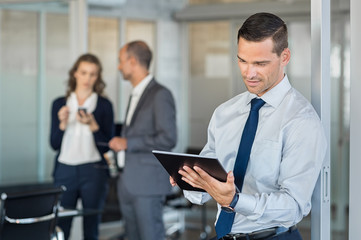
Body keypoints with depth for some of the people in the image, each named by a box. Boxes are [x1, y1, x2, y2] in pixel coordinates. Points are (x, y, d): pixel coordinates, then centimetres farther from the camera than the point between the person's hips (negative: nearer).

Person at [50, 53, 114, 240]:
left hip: (93, 170, -1)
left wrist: (92, 125, -15)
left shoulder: (104, 105, 3)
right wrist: (62, 123, -10)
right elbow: (54, 144, 6)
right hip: (64, 169, 1)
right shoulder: (60, 104, 9)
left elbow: (107, 145, -1)